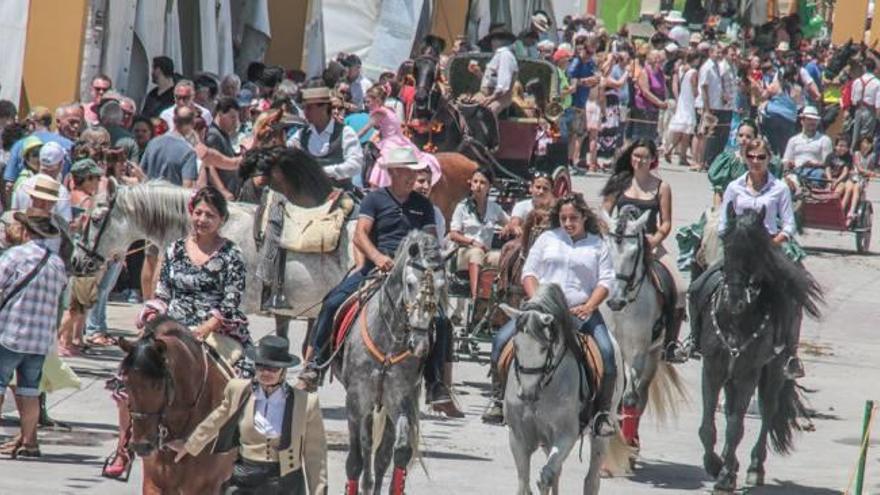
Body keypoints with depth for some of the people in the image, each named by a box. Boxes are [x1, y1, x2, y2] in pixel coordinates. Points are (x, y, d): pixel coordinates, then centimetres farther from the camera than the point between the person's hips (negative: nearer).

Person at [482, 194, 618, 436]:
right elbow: (529, 273, 10)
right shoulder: (548, 239, 13)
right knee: (501, 339, -18)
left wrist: (588, 307, -13)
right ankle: (498, 401, -8)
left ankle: (602, 414, -15)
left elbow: (606, 281, 3)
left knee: (607, 352, -24)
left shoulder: (597, 245, 10)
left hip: (581, 312, -1)